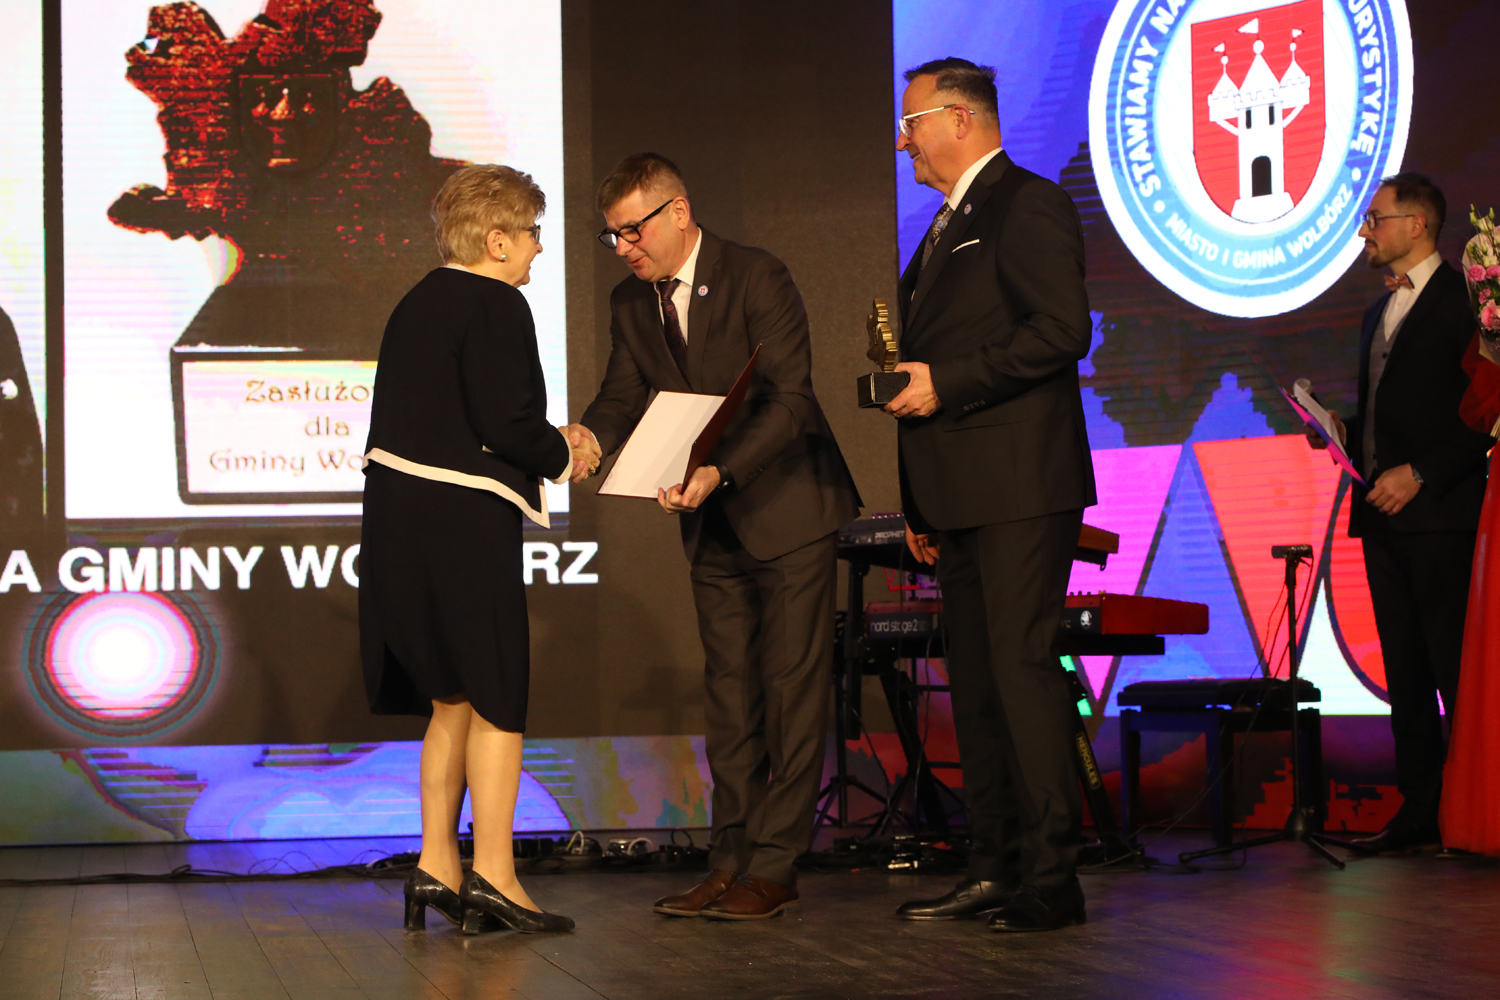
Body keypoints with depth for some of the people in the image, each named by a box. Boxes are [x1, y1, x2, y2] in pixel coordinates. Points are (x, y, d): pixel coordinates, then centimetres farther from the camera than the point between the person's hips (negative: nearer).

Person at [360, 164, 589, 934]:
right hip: (461, 522, -9)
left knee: (452, 700, 16)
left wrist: (543, 446, 14)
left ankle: (437, 864, 18)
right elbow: (507, 421, -20)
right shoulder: (495, 305, -11)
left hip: (401, 516, 9)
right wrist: (563, 457, -1)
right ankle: (492, 876, -1)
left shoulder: (420, 303, 17)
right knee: (497, 695, -1)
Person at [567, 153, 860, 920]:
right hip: (713, 525, 7)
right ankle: (731, 860, 14)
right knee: (728, 692, 9)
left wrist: (720, 473, -34)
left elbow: (790, 400, -22)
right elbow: (624, 393, 4)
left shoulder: (758, 279, -17)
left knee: (792, 688, -4)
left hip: (788, 509, -7)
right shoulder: (631, 304, 4)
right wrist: (591, 434, -20)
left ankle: (773, 867, -2)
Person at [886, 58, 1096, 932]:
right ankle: (997, 870, 13)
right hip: (962, 497, 10)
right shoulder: (948, 227, 24)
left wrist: (946, 382, -16)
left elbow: (1062, 329, -18)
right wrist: (921, 506, 20)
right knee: (975, 682, 9)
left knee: (1023, 667, -12)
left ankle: (1051, 881, -10)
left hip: (1020, 489, -10)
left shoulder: (1028, 204, -5)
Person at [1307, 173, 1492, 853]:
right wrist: (1344, 432, 8)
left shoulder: (1461, 299, -6)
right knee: (1405, 671, 8)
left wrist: (1419, 474, -17)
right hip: (1382, 515, 9)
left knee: (1458, 670, -9)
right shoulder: (1379, 313, 21)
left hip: (1440, 513, -9)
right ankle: (1419, 811, 12)